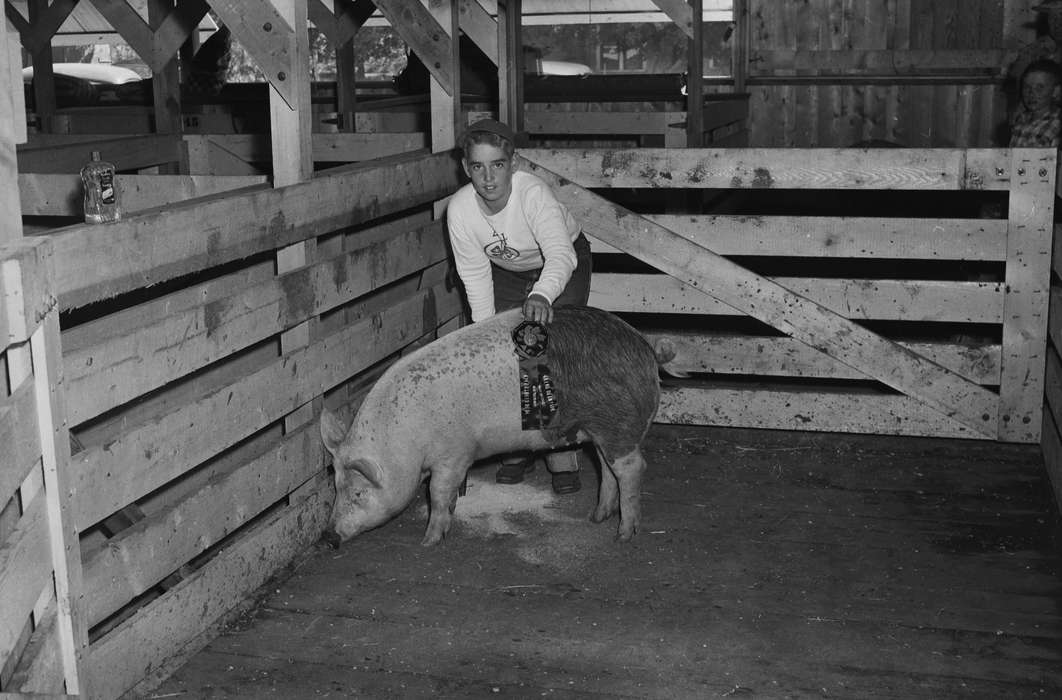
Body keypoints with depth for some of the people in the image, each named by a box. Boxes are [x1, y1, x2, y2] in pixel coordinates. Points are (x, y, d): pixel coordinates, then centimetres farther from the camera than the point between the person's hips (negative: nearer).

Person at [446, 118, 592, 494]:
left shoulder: (533, 192, -38)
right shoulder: (459, 209, -24)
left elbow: (560, 254, -51)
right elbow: (476, 278, -13)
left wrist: (542, 294, -71)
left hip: (565, 264, -4)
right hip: (507, 272, 4)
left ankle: (563, 459, -4)